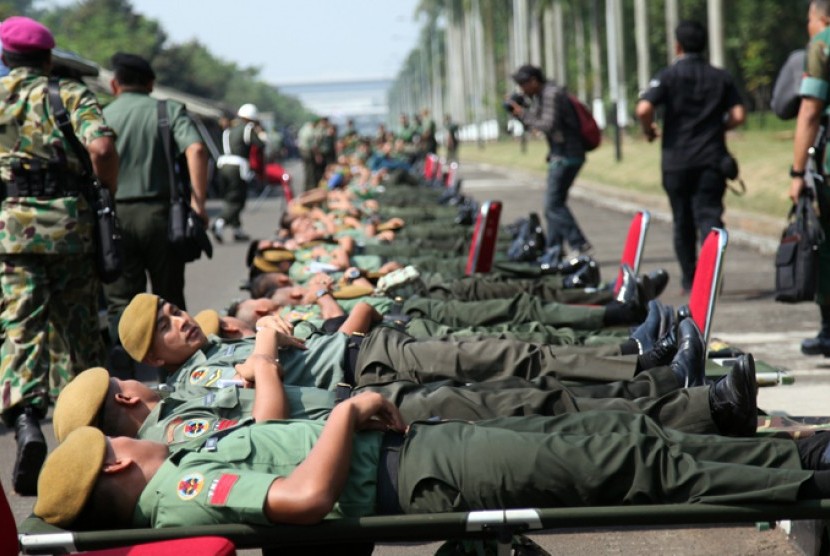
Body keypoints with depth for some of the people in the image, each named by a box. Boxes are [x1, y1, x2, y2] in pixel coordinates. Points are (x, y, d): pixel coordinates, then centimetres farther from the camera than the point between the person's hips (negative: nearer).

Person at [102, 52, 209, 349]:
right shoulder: (170, 110, 3)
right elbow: (196, 149, -14)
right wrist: (198, 202, -17)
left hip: (115, 216, 0)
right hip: (160, 212, 0)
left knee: (120, 303, 4)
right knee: (170, 301, 11)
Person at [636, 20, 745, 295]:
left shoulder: (668, 76, -3)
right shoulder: (721, 77, 7)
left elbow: (644, 109, -17)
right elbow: (738, 115, 0)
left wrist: (648, 130, 3)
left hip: (677, 160, -1)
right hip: (712, 157, 1)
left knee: (683, 221, 11)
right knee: (709, 214, -3)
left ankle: (689, 279, 19)